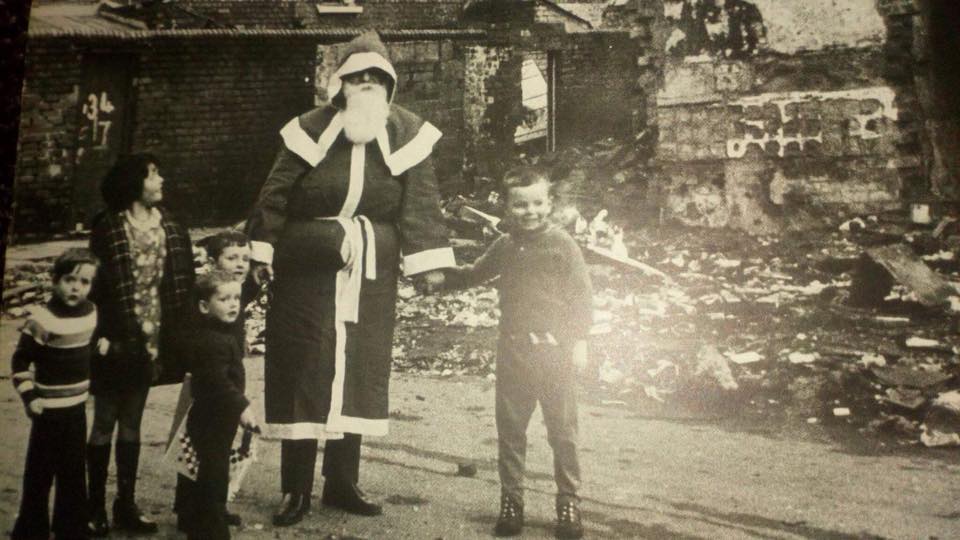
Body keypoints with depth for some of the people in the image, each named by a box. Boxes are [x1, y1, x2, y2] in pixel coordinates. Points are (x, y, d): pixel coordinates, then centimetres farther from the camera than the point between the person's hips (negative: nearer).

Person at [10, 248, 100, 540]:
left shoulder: (91, 312, 1)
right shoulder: (42, 319, -17)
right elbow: (20, 361, -12)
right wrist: (29, 397, -16)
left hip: (77, 405, 6)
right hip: (49, 409, -6)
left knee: (73, 472, 16)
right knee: (39, 473, 4)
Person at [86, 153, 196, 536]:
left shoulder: (170, 228, 3)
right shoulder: (108, 228, -9)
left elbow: (182, 284, 4)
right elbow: (92, 282, -9)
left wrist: (179, 335, -1)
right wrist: (99, 334, -15)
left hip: (151, 341, 4)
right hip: (117, 340, -4)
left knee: (132, 423, 14)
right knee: (105, 423, 7)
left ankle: (126, 505, 24)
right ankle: (95, 507, 19)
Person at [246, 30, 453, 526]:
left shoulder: (407, 135, -1)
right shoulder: (311, 131, -4)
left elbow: (420, 202, -2)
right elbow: (276, 195, -1)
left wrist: (427, 261, -9)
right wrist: (262, 252, -4)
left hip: (371, 275, 2)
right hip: (307, 268, -2)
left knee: (360, 369, 8)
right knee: (301, 368, 0)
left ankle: (342, 483, 22)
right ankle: (296, 489, 12)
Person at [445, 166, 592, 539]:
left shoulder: (561, 244, -5)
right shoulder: (504, 246, 7)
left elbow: (581, 295, -5)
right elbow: (474, 274, 23)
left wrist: (580, 340, -9)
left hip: (555, 350, -4)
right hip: (512, 350, 4)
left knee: (562, 430, 5)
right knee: (510, 428, 9)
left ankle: (569, 502, 17)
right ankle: (511, 500, 22)